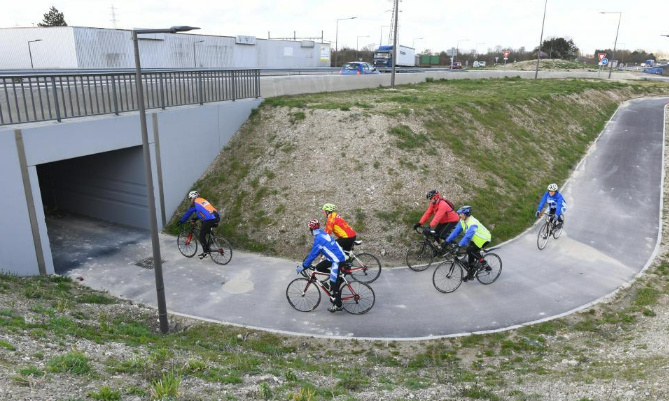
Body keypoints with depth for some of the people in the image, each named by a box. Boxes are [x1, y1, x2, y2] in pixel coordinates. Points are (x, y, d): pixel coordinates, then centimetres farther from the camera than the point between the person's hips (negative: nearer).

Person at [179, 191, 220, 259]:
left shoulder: (194, 203, 6)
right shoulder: (203, 200, 26)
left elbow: (188, 213, 10)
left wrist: (181, 221, 22)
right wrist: (196, 218, 47)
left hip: (209, 220, -7)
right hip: (217, 217, 7)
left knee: (202, 236, 8)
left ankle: (205, 251, 9)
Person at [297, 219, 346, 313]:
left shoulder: (319, 238, -17)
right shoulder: (323, 234, 11)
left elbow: (313, 254, -15)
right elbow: (314, 250, 23)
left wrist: (303, 266, -6)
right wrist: (306, 260, 31)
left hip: (338, 260, -9)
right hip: (339, 256, 9)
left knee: (334, 283, -1)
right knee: (319, 267, 15)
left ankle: (338, 305, 8)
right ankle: (331, 282, 20)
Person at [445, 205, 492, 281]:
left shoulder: (473, 223, -33)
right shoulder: (462, 221, -7)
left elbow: (468, 235, -42)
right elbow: (456, 231, -7)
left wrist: (460, 245, -48)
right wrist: (447, 241, -13)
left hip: (484, 239, -8)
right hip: (476, 239, 8)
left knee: (470, 249, -22)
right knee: (471, 253, 5)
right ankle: (470, 274, 17)